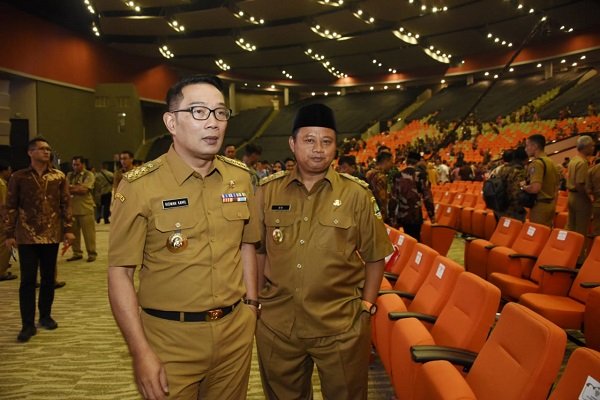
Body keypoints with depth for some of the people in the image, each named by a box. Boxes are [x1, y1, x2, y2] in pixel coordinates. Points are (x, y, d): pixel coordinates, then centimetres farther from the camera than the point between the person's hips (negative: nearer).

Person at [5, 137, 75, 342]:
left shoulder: (59, 177, 4)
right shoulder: (19, 177, 1)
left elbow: (65, 204, 5)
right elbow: (11, 207, 2)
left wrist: (68, 229, -2)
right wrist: (10, 234, -2)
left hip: (51, 235, 2)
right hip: (27, 236, -1)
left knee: (49, 278, 10)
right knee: (28, 280, 0)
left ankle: (46, 316, 26)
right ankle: (28, 324, 7)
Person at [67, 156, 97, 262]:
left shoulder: (89, 175, 1)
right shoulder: (69, 175, 15)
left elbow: (84, 189, -11)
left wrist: (72, 188, -3)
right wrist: (78, 188, -9)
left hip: (85, 208, -5)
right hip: (72, 208, 5)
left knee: (88, 232, -1)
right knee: (74, 232, 9)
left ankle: (92, 254, 7)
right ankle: (77, 253, 20)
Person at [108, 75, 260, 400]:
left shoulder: (240, 177, 1)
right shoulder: (139, 186, -12)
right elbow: (120, 274, -10)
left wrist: (250, 306, 8)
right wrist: (141, 354, -12)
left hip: (236, 332, 4)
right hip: (170, 338, -4)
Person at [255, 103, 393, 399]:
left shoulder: (356, 194, -4)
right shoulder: (268, 191, 0)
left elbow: (375, 256, 2)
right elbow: (259, 250, 9)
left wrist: (366, 304, -4)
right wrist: (258, 299, 6)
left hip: (341, 326, -2)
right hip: (276, 324, 2)